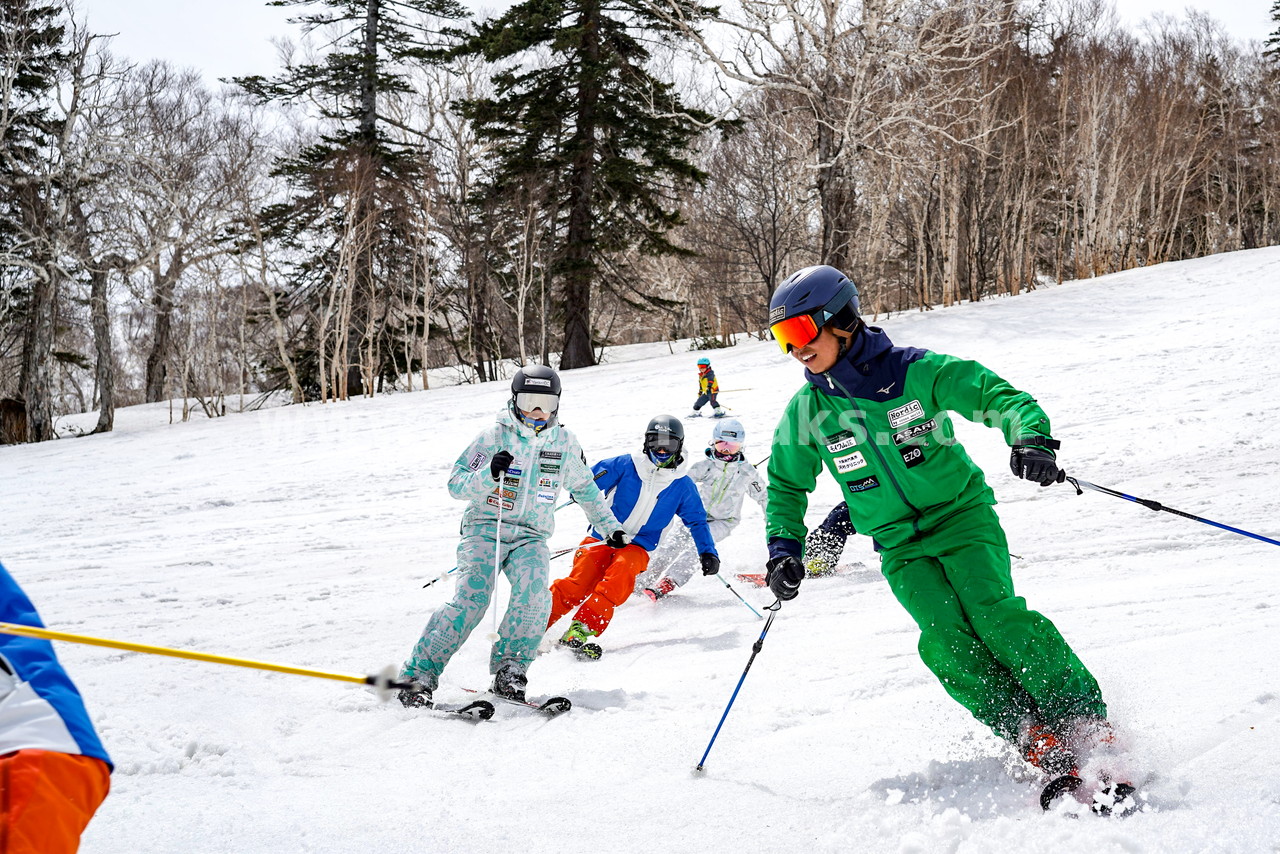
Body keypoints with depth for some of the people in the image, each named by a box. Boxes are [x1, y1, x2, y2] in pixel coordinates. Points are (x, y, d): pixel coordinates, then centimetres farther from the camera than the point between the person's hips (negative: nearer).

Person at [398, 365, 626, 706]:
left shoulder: (565, 443, 8)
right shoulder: (494, 437, -2)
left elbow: (584, 489, 25)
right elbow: (456, 485, -6)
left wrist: (611, 527, 28)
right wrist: (490, 473, -24)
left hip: (530, 537, 3)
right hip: (485, 528, -3)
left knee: (533, 595, -27)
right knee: (473, 596, -23)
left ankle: (509, 671, -17)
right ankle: (420, 673, -18)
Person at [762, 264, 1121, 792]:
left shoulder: (918, 372, -11)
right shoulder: (807, 410, 0)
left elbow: (998, 397, -10)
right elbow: (787, 485, 15)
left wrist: (1030, 438, -30)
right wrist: (784, 547, 2)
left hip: (962, 516, -2)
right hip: (900, 547, 3)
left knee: (995, 614, -24)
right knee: (944, 638, -21)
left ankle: (1086, 723, -15)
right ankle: (1036, 741, -15)